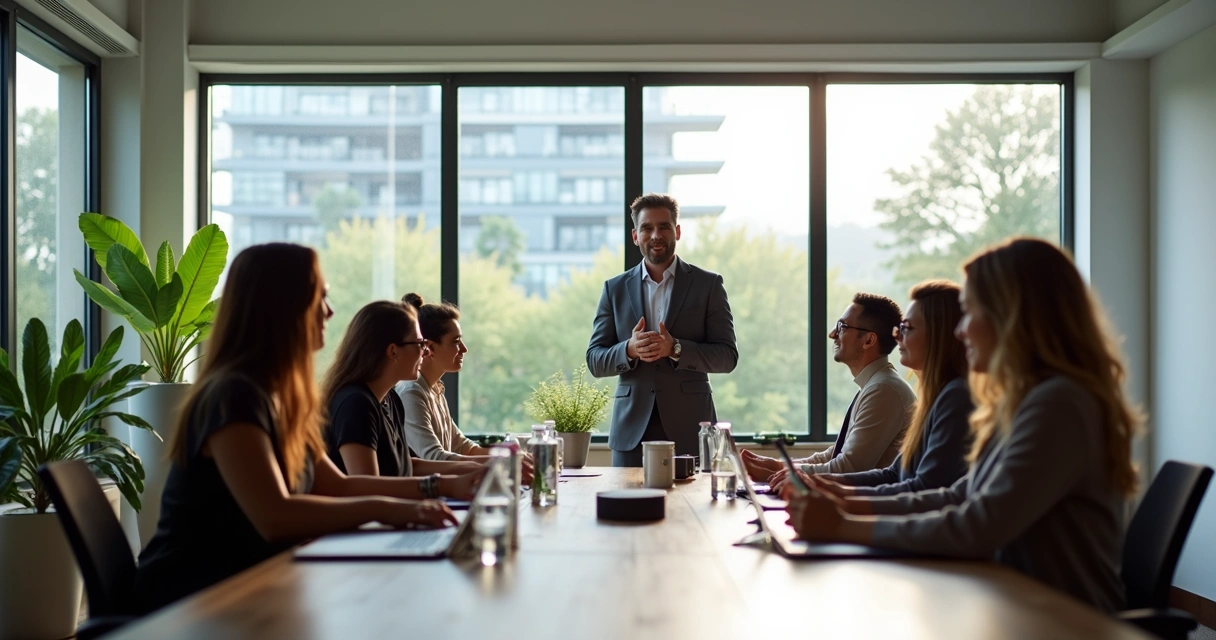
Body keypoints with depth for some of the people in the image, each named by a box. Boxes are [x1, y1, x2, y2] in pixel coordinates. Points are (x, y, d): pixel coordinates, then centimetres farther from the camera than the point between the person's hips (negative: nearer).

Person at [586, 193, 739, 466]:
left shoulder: (708, 285, 4)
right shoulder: (615, 289, 10)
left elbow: (727, 356, -1)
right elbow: (595, 361, 7)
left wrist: (675, 349, -17)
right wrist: (629, 350, -14)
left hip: (689, 430, -1)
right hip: (632, 430, 2)